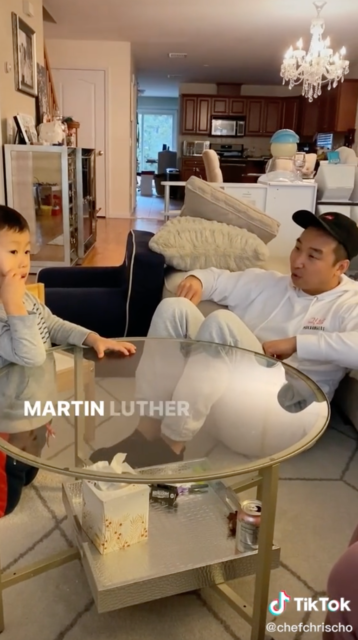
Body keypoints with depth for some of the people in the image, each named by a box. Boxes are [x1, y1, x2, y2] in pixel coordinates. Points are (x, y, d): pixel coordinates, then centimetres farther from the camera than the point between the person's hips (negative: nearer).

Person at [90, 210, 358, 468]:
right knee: (174, 307, -14)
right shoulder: (266, 282, 16)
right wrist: (197, 279, -1)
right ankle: (147, 431, -18)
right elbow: (220, 278, 23)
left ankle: (171, 445, -27)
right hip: (226, 374, 6)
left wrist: (297, 343, -23)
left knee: (221, 321, -30)